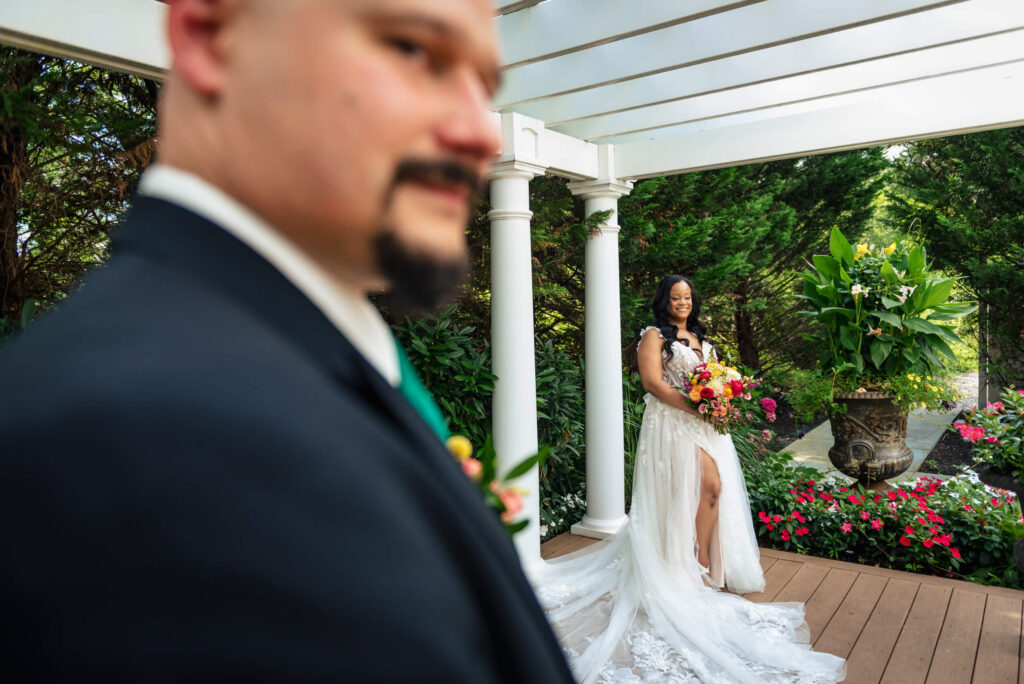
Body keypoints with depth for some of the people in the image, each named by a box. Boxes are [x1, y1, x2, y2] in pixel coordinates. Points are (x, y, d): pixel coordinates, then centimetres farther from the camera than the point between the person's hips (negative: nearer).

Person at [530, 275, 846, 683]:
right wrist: (693, 405, -19)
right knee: (710, 485, -14)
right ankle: (702, 567, -1)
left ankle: (703, 565, 11)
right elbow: (652, 381, -12)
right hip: (674, 423, -7)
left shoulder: (702, 339, 22)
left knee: (714, 488, -1)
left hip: (705, 421, 7)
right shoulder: (654, 336, -1)